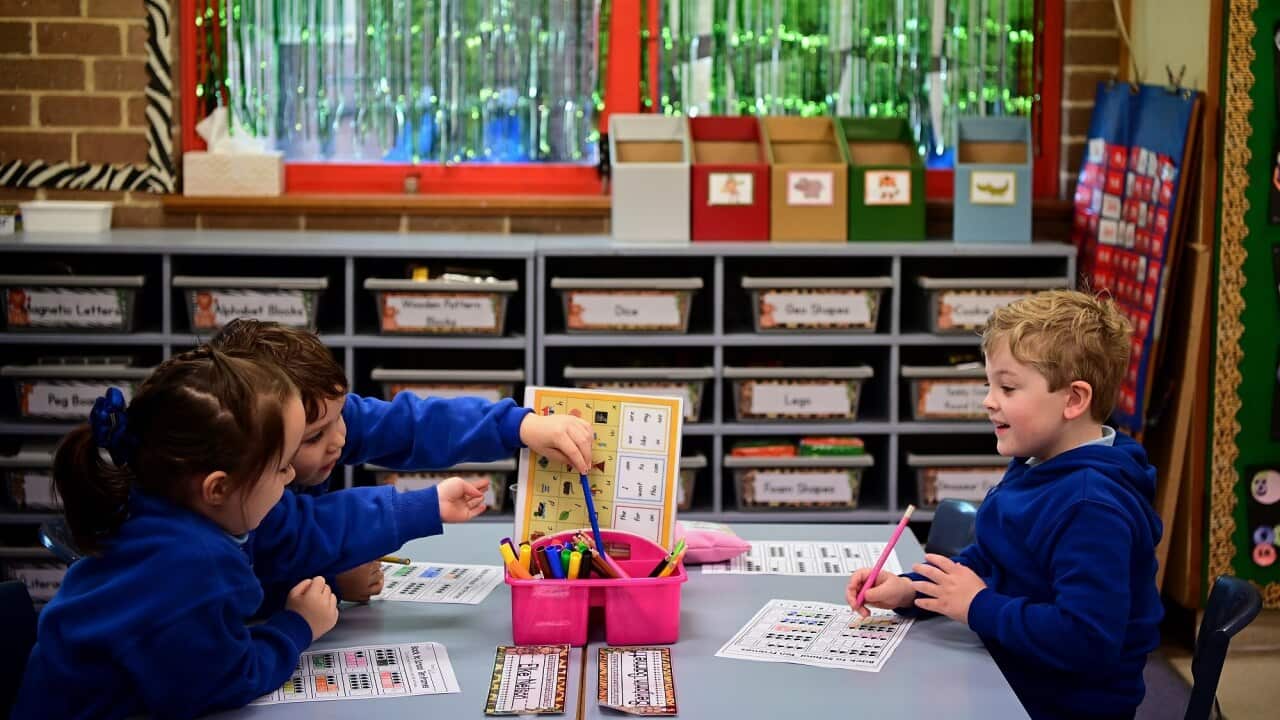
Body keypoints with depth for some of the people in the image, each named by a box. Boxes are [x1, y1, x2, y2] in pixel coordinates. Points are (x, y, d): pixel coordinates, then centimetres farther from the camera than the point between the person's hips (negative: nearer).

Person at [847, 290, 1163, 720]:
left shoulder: (1092, 507, -26)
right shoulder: (1033, 469, 6)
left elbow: (1088, 640, -33)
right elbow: (983, 562, 17)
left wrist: (978, 607, -22)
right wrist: (910, 590, -2)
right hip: (1010, 684, 9)